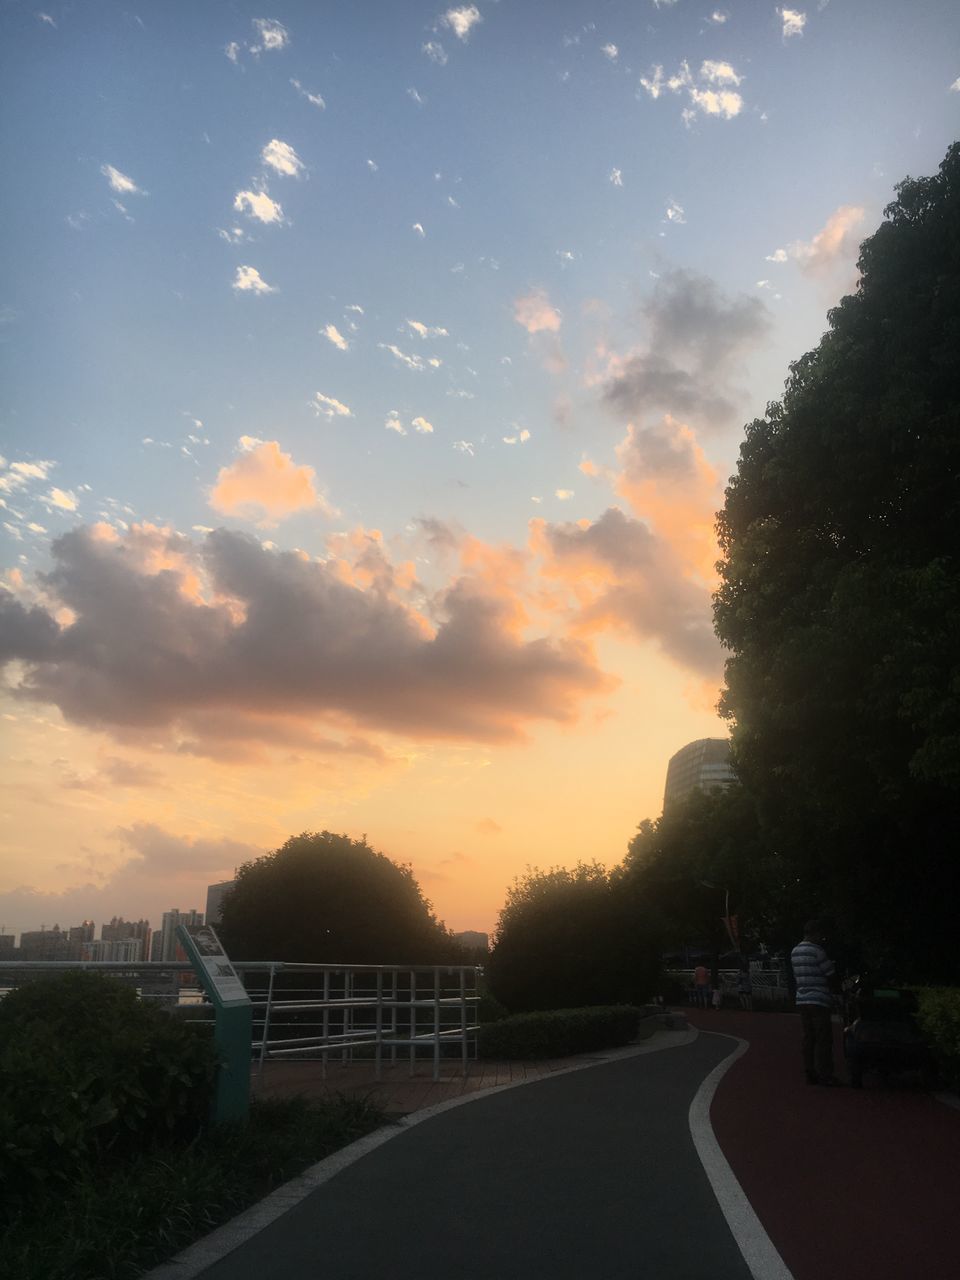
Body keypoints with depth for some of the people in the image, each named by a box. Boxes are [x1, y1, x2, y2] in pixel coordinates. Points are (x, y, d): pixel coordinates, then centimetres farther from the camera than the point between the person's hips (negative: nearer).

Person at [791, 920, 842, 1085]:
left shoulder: (794, 952, 11)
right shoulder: (817, 951, -13)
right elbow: (831, 974, -7)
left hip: (801, 1001, 7)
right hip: (818, 1001, -7)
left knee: (808, 1038, 11)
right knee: (823, 1039, -1)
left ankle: (810, 1074, 13)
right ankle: (824, 1075, 1)